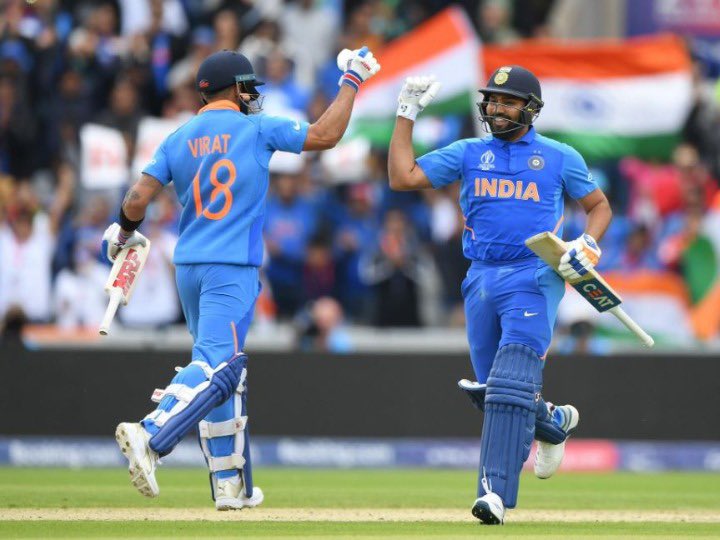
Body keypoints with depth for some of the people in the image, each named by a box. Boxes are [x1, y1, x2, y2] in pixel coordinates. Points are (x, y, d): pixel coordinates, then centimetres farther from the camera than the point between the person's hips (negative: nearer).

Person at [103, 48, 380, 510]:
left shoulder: (178, 140, 8)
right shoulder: (256, 129, -3)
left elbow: (137, 200, 0)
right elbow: (325, 135, -4)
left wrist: (124, 235, 20)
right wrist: (352, 81, 7)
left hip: (187, 268, 6)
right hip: (233, 268, -6)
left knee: (221, 370, 13)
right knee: (216, 368, -14)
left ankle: (231, 486, 13)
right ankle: (149, 436, -36)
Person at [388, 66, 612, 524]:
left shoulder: (559, 157, 7)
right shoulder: (467, 154, 12)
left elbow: (600, 205, 16)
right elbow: (402, 178, 5)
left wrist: (588, 244, -3)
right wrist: (407, 114, 3)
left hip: (535, 277, -4)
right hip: (482, 280, 4)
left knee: (510, 386, -19)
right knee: (492, 391, 9)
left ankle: (497, 491, -25)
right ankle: (554, 422, 41)